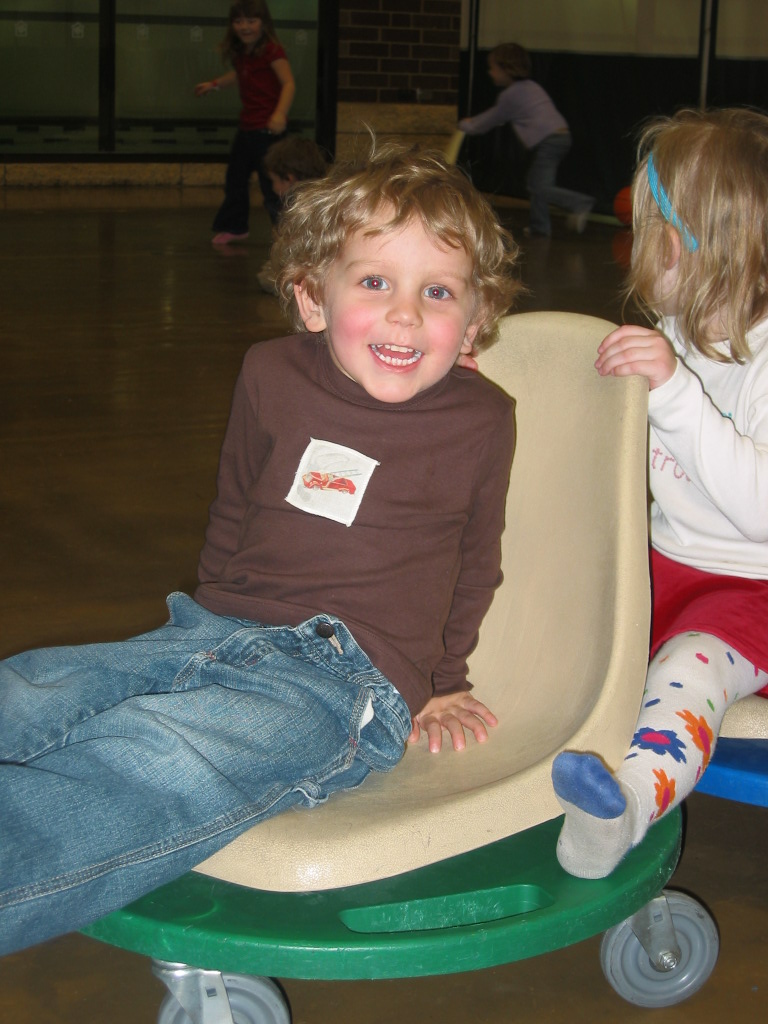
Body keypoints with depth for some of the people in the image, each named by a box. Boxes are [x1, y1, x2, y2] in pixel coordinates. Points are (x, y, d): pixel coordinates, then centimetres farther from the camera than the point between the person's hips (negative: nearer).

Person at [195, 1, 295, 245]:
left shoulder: (271, 51, -15)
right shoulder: (240, 54, 10)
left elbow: (288, 83, -23)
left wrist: (280, 114, -36)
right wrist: (214, 85, 41)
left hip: (268, 128, -9)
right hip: (247, 126, 9)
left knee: (271, 184, -11)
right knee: (235, 179, 19)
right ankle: (235, 227, 35)